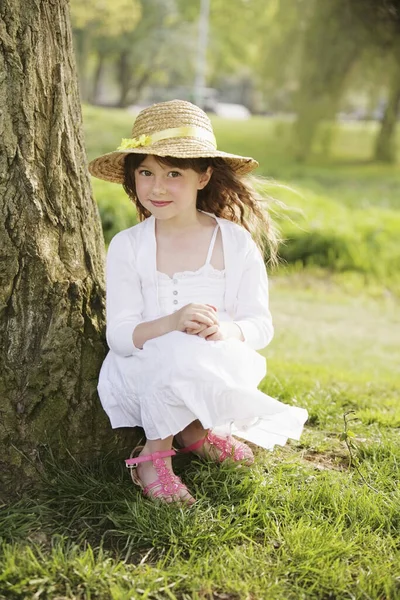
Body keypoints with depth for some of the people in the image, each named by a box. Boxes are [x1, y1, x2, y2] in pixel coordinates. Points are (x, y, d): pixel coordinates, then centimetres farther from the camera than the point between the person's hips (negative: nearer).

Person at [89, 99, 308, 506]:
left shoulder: (237, 243, -1)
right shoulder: (127, 247, -2)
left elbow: (260, 325, -3)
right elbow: (119, 334, -8)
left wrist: (227, 330, -27)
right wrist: (171, 324, -29)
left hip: (214, 372, 2)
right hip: (141, 377, -2)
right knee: (181, 352, -36)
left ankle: (194, 429, 0)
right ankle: (155, 452, -10)